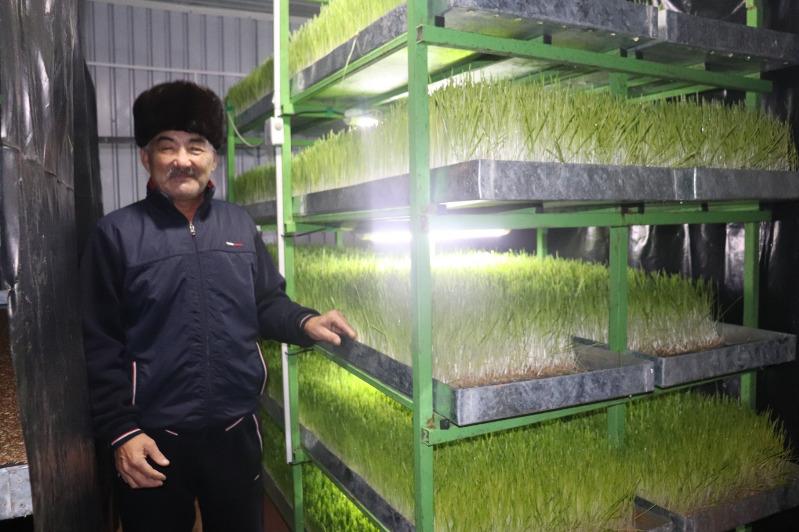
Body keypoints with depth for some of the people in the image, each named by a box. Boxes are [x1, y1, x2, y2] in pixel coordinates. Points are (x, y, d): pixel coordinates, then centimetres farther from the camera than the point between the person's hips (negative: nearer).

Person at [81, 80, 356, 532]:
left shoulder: (240, 225, 5)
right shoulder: (116, 233, -5)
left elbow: (267, 304, 9)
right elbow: (101, 345, -6)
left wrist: (305, 322, -12)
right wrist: (121, 431, -10)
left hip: (236, 430, 3)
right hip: (154, 438, -3)